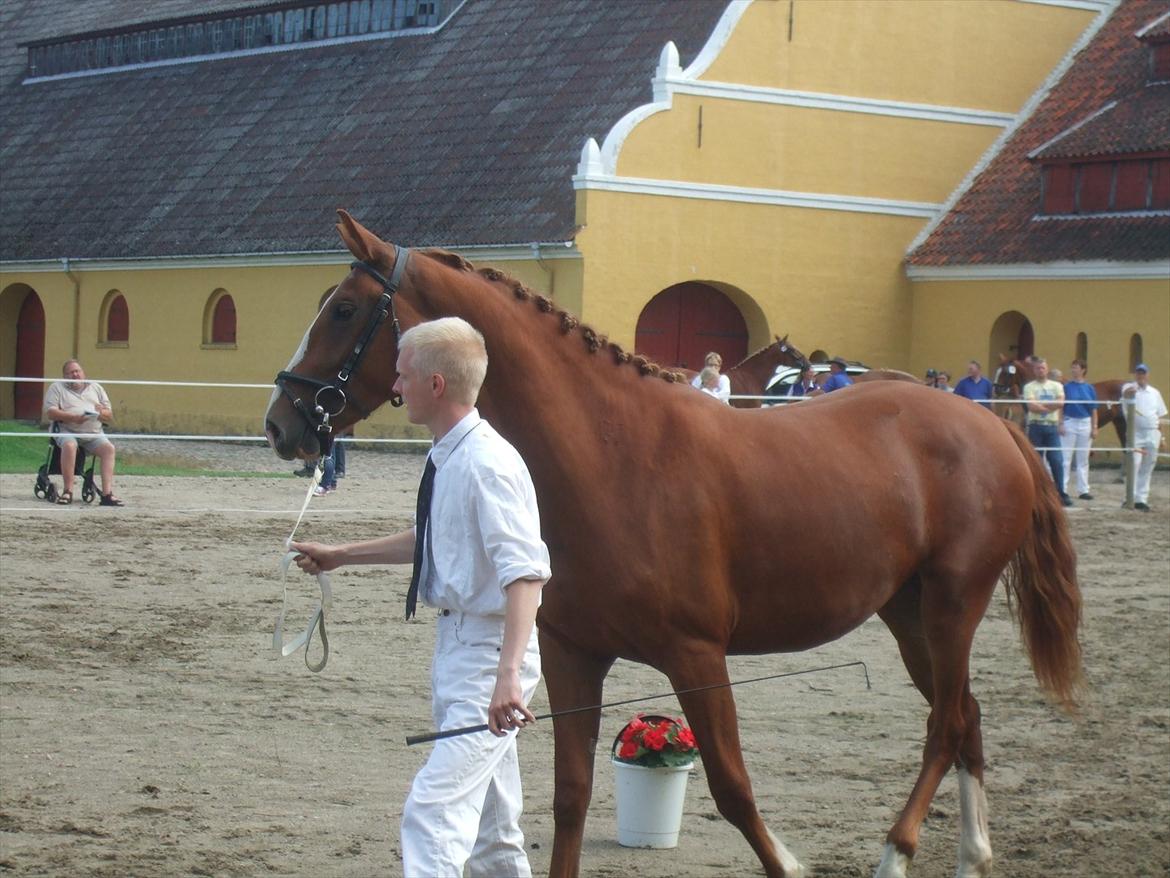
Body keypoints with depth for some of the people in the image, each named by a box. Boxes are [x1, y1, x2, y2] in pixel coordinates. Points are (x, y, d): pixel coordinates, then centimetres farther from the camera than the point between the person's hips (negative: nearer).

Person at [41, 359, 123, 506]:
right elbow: (50, 412, -4)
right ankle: (67, 491, -31)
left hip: (94, 433, 3)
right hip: (68, 430, -3)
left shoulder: (96, 388, 22)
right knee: (69, 446, -36)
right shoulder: (57, 388, 11)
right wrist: (73, 417, -17)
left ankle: (107, 493, -30)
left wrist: (101, 412, -6)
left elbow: (110, 416, 19)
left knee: (109, 448, -24)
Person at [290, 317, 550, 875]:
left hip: (488, 652, -10)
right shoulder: (446, 458, 7)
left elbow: (525, 572, -30)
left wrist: (508, 674, -40)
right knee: (489, 826, 20)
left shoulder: (486, 464, -21)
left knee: (433, 813, -17)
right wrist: (339, 556, 31)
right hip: (456, 642, 10)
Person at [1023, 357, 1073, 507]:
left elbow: (1060, 403, -5)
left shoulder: (1056, 386, 11)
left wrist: (1042, 405, -9)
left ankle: (1061, 493, -2)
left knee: (1057, 461, -5)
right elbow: (1032, 407, -11)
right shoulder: (1029, 387, 3)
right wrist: (1051, 406, -7)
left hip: (1052, 427, 1)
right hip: (1036, 426, -1)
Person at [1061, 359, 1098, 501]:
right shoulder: (1066, 387, -3)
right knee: (1065, 458, -1)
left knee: (1083, 459, 9)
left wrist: (1094, 427, 2)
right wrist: (1060, 424, -10)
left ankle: (1083, 490, 14)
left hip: (1085, 424, 2)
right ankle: (1063, 489, 3)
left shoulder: (1089, 388, 3)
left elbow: (1093, 410, 6)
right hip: (1069, 423, -2)